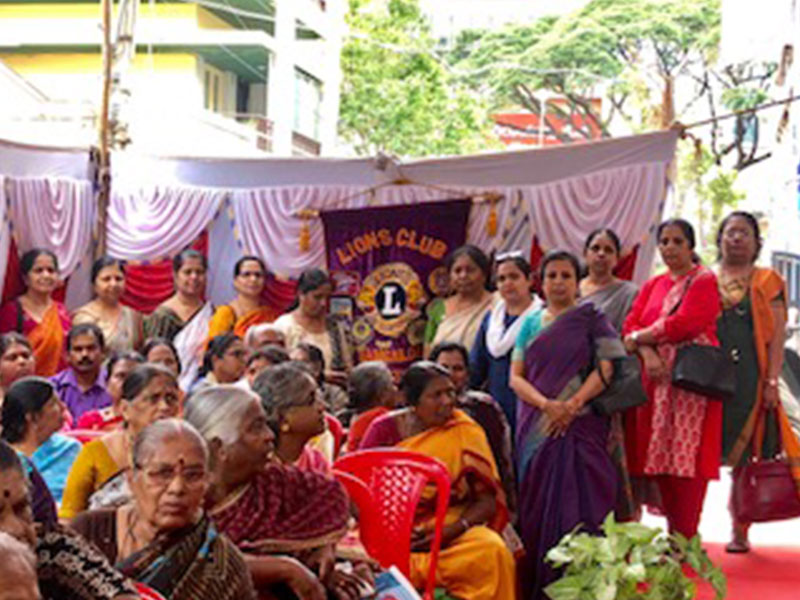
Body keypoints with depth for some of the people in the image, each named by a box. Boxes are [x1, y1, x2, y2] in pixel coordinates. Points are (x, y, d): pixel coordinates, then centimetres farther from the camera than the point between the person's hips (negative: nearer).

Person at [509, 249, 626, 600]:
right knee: (537, 503, 1)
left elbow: (605, 370, -3)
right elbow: (516, 377, 7)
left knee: (576, 504, -9)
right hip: (536, 428, 3)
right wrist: (546, 404, -11)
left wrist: (572, 406, -15)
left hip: (579, 426, -3)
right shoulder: (531, 324, 14)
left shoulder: (592, 319, 6)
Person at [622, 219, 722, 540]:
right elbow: (632, 324, 9)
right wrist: (648, 353, -11)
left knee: (687, 456, -10)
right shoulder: (652, 286, 20)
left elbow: (686, 323, -12)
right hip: (656, 379, 6)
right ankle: (673, 531, 10)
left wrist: (639, 338, -4)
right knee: (661, 455, 2)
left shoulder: (704, 280, 1)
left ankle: (685, 540, -8)